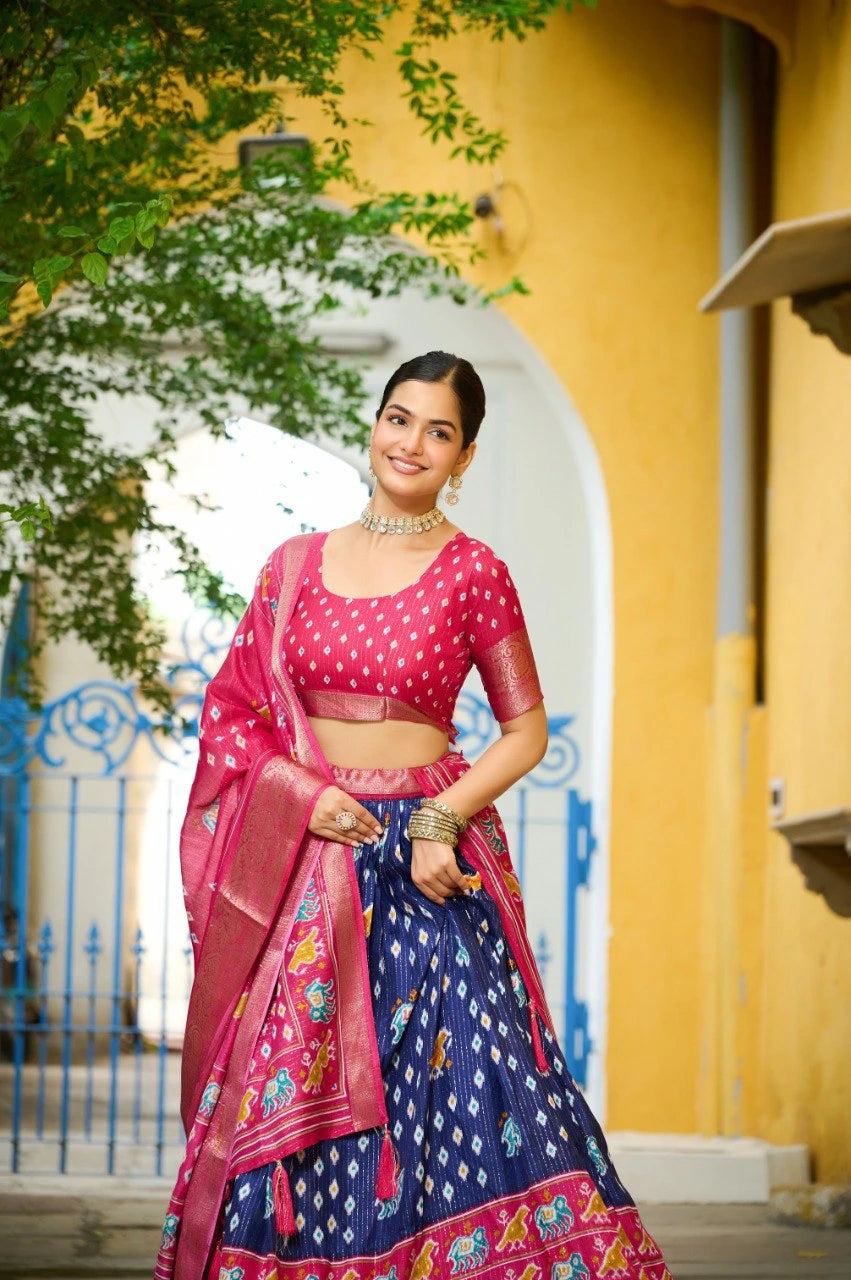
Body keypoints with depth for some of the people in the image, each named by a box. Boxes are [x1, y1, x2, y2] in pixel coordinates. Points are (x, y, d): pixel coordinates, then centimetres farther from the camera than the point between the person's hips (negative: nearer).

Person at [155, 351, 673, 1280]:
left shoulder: (473, 573, 1)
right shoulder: (297, 564, 9)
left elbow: (525, 733, 4)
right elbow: (234, 710, 11)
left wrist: (442, 818, -11)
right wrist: (305, 792, -6)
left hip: (427, 858, -2)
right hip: (307, 855, 2)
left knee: (464, 1087, -10)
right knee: (286, 1088, -1)